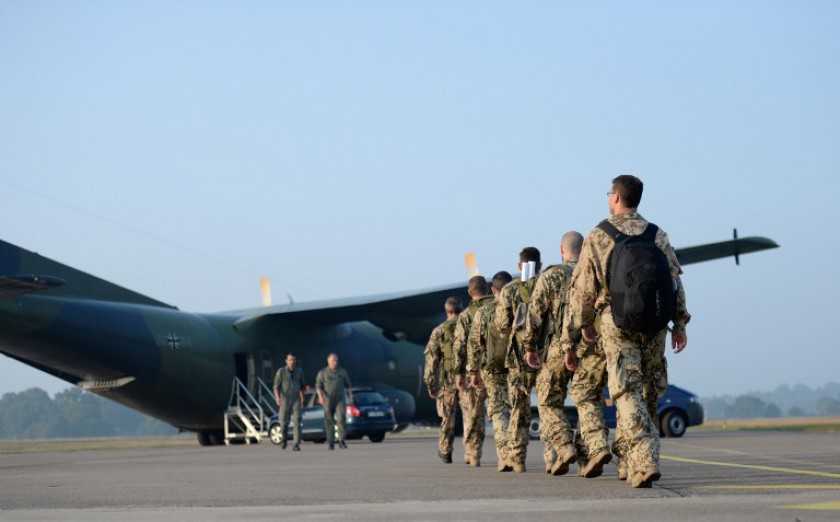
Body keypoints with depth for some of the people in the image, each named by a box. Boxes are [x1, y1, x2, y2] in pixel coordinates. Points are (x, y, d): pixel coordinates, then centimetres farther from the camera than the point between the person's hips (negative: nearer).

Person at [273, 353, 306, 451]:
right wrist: (277, 398, -26)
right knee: (284, 423, 3)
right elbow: (276, 387, -8)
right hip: (285, 400, -1)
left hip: (296, 400, 1)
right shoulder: (281, 372, -8)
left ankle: (296, 445, -15)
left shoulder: (299, 371, 0)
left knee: (297, 422, -14)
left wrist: (302, 399, 18)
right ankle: (284, 438, 36)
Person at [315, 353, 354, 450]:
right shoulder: (322, 373, -1)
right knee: (330, 422, 2)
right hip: (328, 401, -1)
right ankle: (331, 443, 10)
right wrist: (320, 396, -24)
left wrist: (351, 397, 1)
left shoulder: (342, 371, 6)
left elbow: (348, 385, 11)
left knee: (341, 419, -17)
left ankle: (341, 441, -14)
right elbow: (318, 386, -7)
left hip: (340, 400, 1)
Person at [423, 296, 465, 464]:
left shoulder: (439, 331, -1)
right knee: (470, 415, 8)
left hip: (448, 380, -1)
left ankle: (445, 452, 19)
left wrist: (430, 383, -1)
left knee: (448, 417, 12)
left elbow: (432, 358, -4)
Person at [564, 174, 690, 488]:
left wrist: (583, 325, 14)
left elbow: (582, 289, 2)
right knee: (647, 391, 17)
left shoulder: (597, 237, 0)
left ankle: (644, 462, -20)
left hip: (618, 324, -3)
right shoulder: (657, 235, 8)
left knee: (627, 392, -6)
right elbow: (674, 280, 6)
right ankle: (633, 458, 23)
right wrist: (679, 324, 10)